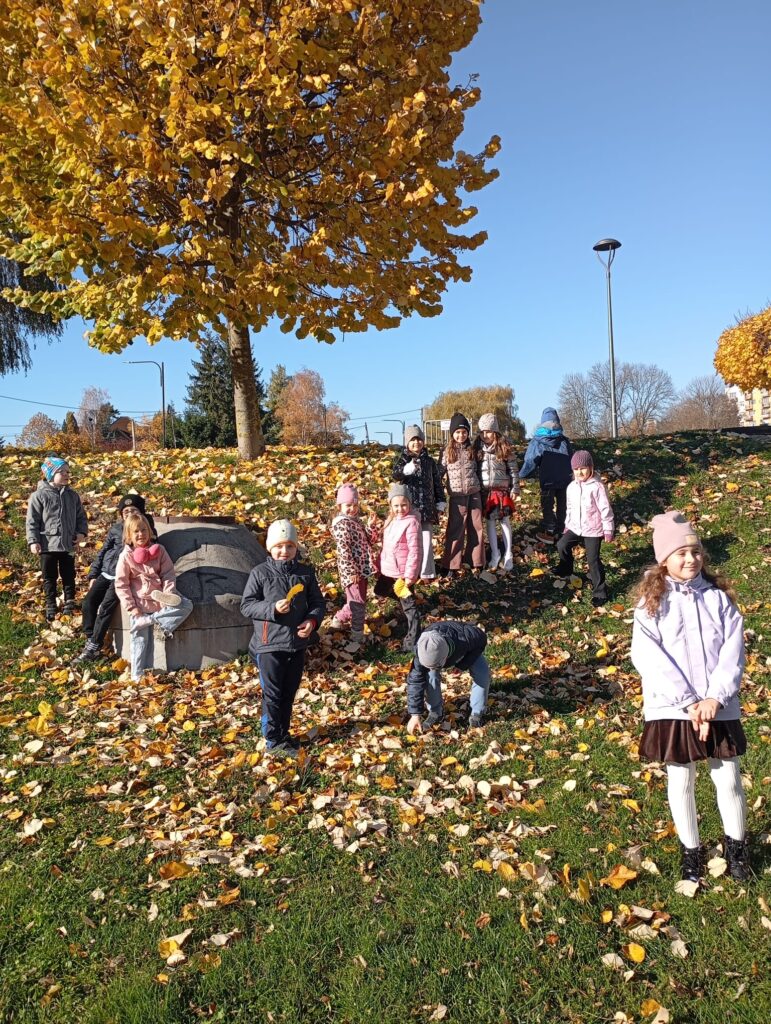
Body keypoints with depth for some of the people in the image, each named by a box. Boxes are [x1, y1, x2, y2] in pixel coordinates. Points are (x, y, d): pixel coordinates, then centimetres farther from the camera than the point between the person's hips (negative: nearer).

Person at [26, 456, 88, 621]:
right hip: (48, 545, -3)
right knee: (49, 578, 8)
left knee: (69, 576, 12)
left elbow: (81, 516, 12)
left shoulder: (73, 495, 6)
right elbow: (32, 521, -7)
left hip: (68, 544, 3)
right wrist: (33, 541, -13)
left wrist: (82, 532, -4)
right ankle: (50, 607, 19)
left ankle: (69, 604, 24)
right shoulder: (39, 496, -6)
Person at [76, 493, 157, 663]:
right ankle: (90, 641, -4)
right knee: (88, 601, -13)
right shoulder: (116, 528, 12)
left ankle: (94, 648, -14)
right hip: (106, 573, 5)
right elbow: (102, 552, 16)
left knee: (106, 606, -19)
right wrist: (93, 575, 13)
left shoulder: (147, 530, 3)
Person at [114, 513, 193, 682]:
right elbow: (121, 584, -5)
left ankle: (152, 620, -17)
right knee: (141, 640, 1)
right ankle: (138, 676, 13)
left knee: (186, 605, -17)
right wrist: (131, 607, -11)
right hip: (140, 604, -3)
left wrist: (168, 596, -15)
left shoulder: (158, 550, 1)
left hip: (160, 599, 3)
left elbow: (168, 575, 0)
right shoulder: (126, 556, -6)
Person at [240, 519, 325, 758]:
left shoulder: (305, 572, 3)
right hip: (269, 644, -4)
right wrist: (272, 609, -21)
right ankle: (273, 741, 15)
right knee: (272, 694, 3)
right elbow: (246, 606, -7)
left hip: (298, 643, 4)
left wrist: (312, 620, -10)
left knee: (289, 693, 17)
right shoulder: (260, 573, -7)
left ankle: (284, 733, 33)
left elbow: (318, 602, 9)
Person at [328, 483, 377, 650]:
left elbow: (366, 540, 17)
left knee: (358, 600, 20)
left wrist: (371, 527, -2)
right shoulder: (341, 524, -16)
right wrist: (352, 572, -21)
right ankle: (357, 636, 8)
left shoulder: (355, 519, 11)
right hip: (352, 570, -9)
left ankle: (339, 618, 40)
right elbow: (343, 550, -20)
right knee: (358, 602, -3)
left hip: (362, 568, 9)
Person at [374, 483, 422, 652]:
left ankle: (413, 641, 11)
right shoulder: (392, 520, 6)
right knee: (380, 591, 25)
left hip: (403, 573, -9)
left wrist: (410, 575, -21)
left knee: (408, 605, 2)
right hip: (388, 570, 9)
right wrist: (381, 565, 17)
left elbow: (415, 551, -21)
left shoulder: (411, 522, -20)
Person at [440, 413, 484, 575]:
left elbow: (476, 469, 14)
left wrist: (481, 487, 13)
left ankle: (475, 561, 20)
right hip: (457, 496, -3)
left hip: (474, 493, 3)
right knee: (455, 530, 0)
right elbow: (439, 471, 0)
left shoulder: (471, 449, 6)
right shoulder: (447, 451, -3)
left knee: (476, 528, 8)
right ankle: (451, 565, 5)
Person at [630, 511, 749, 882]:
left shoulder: (719, 597, 1)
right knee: (681, 782, 11)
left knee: (729, 779, 12)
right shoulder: (653, 601, -6)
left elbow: (733, 650, -4)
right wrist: (688, 701, -18)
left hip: (719, 708, 2)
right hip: (673, 709, -2)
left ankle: (736, 845, 36)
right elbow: (646, 656, -15)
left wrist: (716, 697, -15)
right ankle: (690, 850, 31)